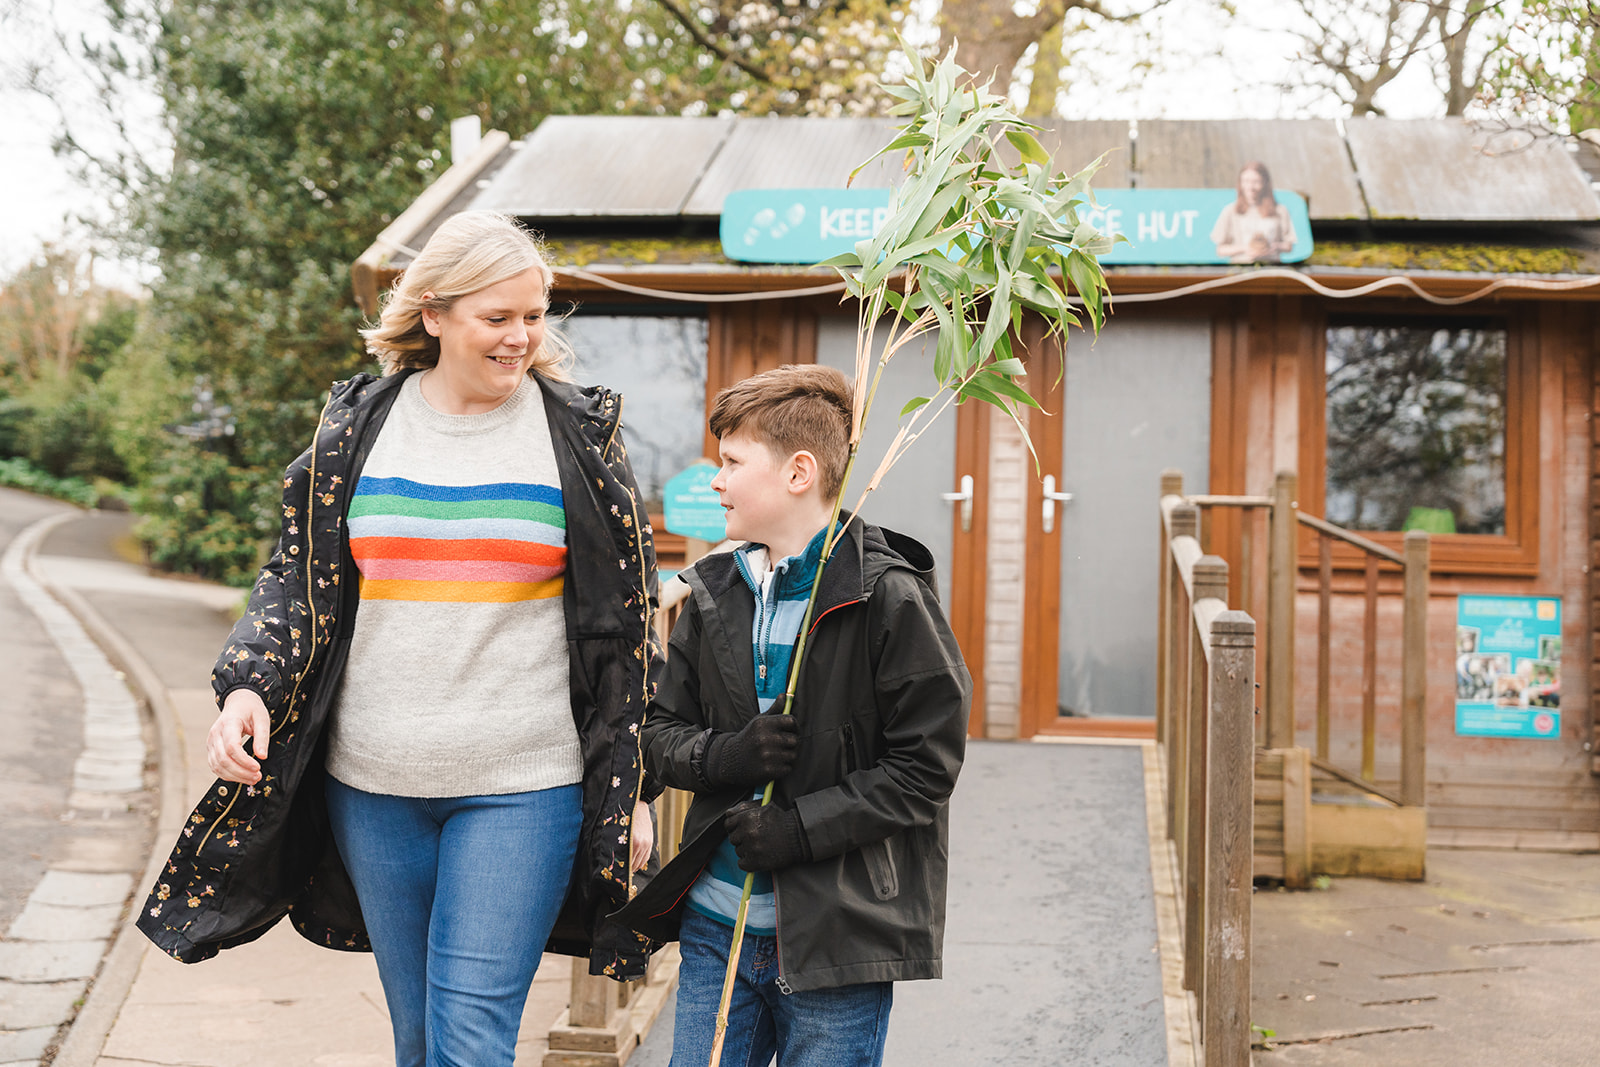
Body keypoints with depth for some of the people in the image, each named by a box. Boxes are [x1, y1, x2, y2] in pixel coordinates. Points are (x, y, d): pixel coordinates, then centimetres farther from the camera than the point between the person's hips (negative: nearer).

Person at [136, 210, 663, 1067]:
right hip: (373, 781, 3)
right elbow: (300, 576, 9)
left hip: (521, 788, -3)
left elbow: (622, 622, 3)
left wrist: (629, 790, 1)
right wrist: (247, 687, -10)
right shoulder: (359, 424, 5)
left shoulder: (579, 434, 0)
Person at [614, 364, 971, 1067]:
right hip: (716, 928, 5)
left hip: (837, 937, -5)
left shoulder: (888, 598, -10)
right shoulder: (714, 594, 7)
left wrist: (800, 829, -18)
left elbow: (927, 766, -11)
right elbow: (662, 732, 11)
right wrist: (725, 756, -11)